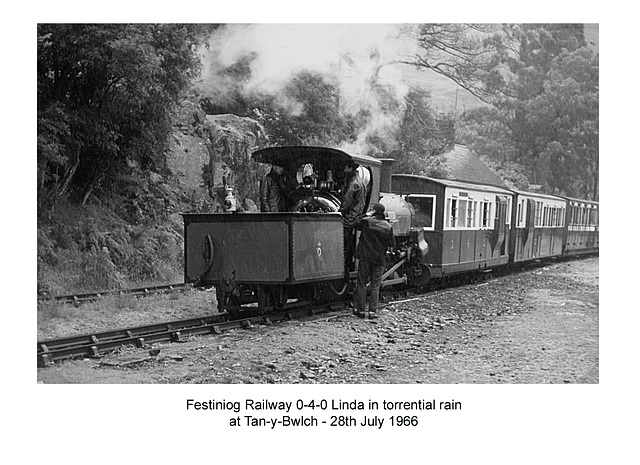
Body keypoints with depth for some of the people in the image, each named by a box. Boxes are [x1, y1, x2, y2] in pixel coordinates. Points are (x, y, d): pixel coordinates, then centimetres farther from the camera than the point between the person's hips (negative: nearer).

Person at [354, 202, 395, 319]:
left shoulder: (366, 221, -8)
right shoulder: (388, 227, -5)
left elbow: (356, 225, 13)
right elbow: (392, 244, 0)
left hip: (364, 258, -1)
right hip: (379, 260, 1)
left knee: (361, 284, 9)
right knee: (375, 286, 9)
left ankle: (361, 310, 11)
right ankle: (373, 311, 4)